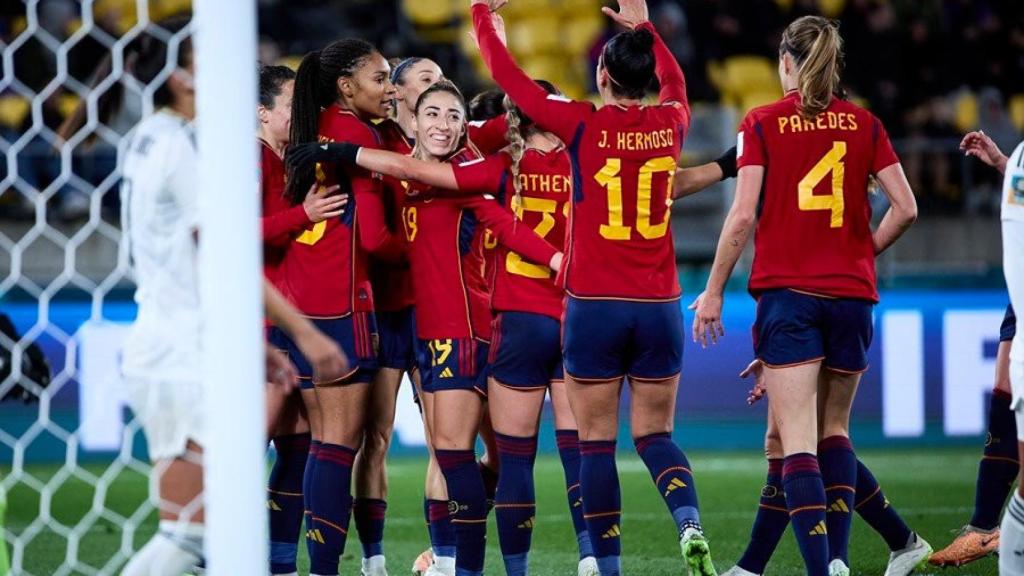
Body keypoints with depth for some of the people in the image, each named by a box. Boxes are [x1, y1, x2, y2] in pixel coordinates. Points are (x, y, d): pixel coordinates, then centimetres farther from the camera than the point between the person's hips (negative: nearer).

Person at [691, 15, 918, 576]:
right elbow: (905, 208, 0)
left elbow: (743, 215, -8)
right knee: (835, 429, 19)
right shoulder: (864, 124, 5)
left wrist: (713, 291, -1)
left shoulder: (762, 123, -2)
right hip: (851, 295, 3)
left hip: (787, 293, -3)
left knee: (797, 441, -8)